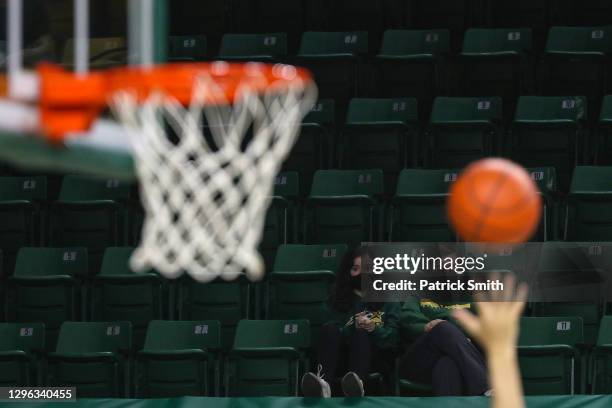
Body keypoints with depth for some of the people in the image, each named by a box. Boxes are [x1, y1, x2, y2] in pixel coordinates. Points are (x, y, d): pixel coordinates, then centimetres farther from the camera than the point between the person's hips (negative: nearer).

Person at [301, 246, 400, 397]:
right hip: (345, 355, 2)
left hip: (379, 358, -2)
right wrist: (353, 327, -13)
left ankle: (358, 382, -66)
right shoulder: (339, 299, 21)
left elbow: (393, 336, 4)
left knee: (360, 335, -34)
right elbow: (335, 335, 7)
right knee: (329, 329, -28)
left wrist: (373, 328, -15)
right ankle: (323, 383, -57)